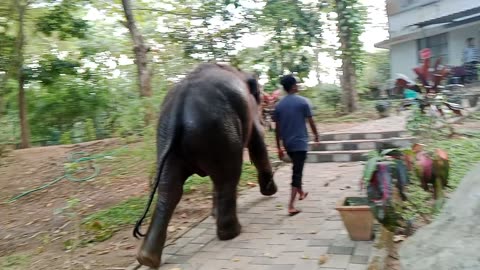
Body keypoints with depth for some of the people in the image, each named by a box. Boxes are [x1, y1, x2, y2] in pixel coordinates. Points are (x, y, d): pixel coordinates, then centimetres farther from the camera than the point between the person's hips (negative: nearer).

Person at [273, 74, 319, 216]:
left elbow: (277, 128, 4)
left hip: (287, 144, 5)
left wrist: (279, 147, 10)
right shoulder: (303, 101, -8)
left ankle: (301, 192, 43)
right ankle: (291, 205, -10)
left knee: (296, 169, 25)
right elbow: (311, 121, -3)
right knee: (297, 172, -5)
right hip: (300, 142, -5)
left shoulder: (279, 105, 3)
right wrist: (316, 134, 15)